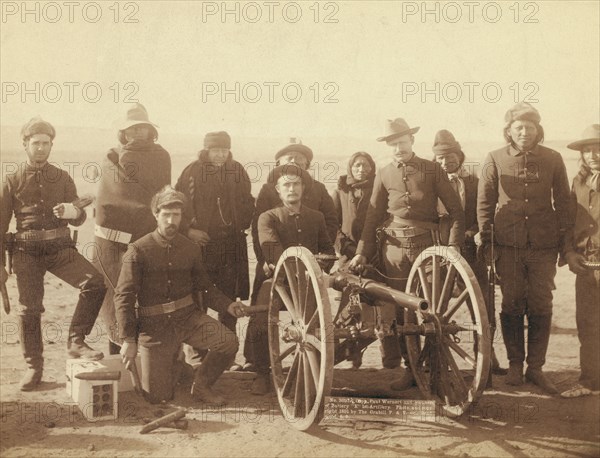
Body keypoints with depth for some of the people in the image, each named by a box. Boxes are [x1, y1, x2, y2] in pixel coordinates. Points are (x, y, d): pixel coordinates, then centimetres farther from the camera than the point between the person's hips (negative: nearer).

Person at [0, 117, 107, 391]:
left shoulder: (62, 178, 9)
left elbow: (79, 219, 7)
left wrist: (74, 212, -19)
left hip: (60, 247, 1)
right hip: (27, 252, -1)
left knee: (95, 283, -21)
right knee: (29, 308, -2)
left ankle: (76, 342, -8)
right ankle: (33, 366, 16)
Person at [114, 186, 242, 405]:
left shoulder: (190, 248, 2)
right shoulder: (138, 250, -10)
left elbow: (204, 286, 12)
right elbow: (124, 296, -10)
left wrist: (227, 305, -6)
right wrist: (128, 339, -14)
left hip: (189, 317, 3)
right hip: (154, 325, -3)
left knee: (229, 342, -21)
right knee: (158, 396, -2)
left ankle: (201, 385, 6)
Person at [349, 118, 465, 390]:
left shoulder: (432, 170, 3)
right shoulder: (384, 176, 9)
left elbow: (455, 209, 2)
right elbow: (373, 217, 10)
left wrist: (454, 244, -9)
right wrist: (362, 252, 3)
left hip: (426, 245, -2)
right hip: (394, 247, 2)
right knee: (399, 310, 0)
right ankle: (411, 368, 10)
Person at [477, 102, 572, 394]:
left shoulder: (553, 160, 5)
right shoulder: (495, 160, 2)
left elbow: (563, 202, 10)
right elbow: (484, 202, 6)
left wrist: (564, 239, 7)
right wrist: (485, 239, 2)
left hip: (544, 246, 1)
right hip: (509, 245, -1)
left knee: (541, 307, 2)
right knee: (512, 306, 4)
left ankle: (536, 367, 13)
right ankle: (515, 364, 17)